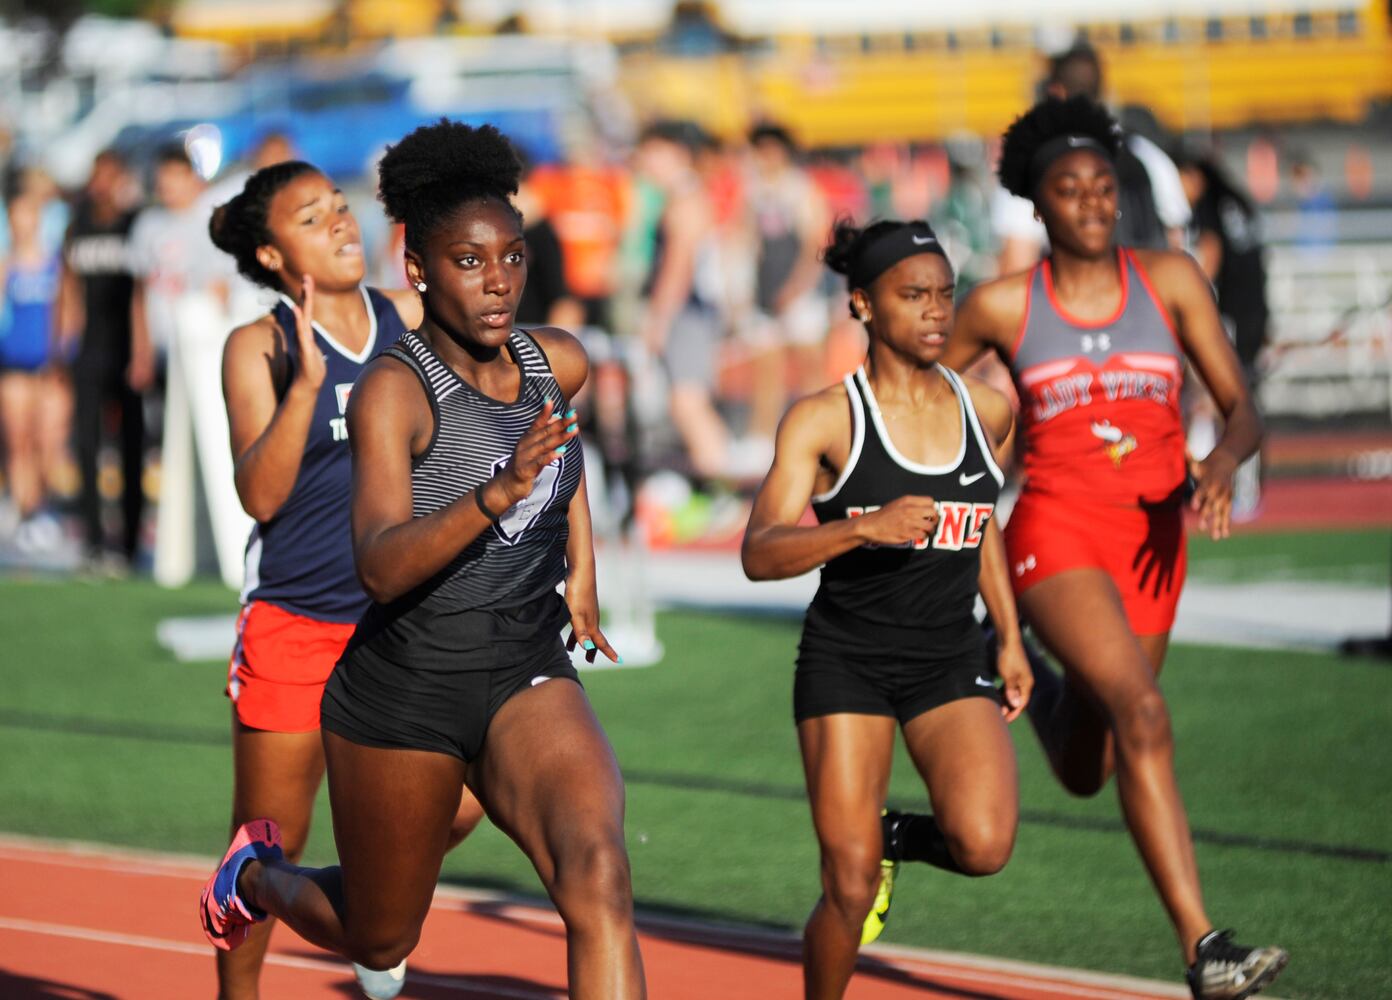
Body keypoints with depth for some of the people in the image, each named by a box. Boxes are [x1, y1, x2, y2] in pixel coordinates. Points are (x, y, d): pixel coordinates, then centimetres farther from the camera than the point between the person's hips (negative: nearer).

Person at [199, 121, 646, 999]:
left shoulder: (559, 363, -1)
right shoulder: (394, 391, -19)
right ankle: (260, 872, 51)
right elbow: (381, 565, -33)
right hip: (403, 691, -3)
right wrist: (495, 495, -47)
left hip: (527, 680, 3)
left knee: (597, 875, -26)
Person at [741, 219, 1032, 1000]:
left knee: (985, 845, -21)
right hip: (847, 663, -3)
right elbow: (760, 554, -18)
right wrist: (864, 527, -33)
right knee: (851, 890, -6)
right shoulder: (824, 421, -9)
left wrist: (1011, 639, 19)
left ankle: (901, 838, 13)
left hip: (951, 664, 3)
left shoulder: (987, 410, 4)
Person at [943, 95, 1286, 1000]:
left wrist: (1224, 461, -21)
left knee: (1085, 774, 15)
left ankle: (1033, 683, 52)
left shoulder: (1169, 280, 3)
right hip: (1056, 534, -4)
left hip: (1153, 542, 4)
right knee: (1144, 717, -26)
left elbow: (1241, 406, 0)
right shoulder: (1002, 307, -1)